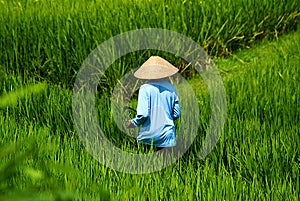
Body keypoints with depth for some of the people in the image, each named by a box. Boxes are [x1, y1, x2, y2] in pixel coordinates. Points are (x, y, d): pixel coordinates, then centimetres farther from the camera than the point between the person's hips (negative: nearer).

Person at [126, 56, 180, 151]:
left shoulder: (145, 88, -8)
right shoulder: (170, 88, 3)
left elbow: (143, 114, -14)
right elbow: (176, 114, 7)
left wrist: (133, 123, 4)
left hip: (148, 135, -2)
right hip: (166, 135, 2)